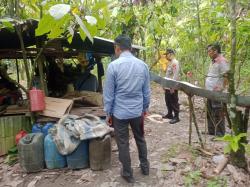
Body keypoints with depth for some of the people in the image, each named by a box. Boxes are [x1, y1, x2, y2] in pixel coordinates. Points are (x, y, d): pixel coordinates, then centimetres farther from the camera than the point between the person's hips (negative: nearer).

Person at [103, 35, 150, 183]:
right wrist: (145, 107, 18)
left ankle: (128, 174, 27)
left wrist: (108, 112, 2)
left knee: (123, 143, 12)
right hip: (138, 111, 4)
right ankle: (145, 166, 41)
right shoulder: (143, 65, -3)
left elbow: (108, 93, -10)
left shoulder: (113, 66, -15)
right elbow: (147, 91, 5)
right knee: (140, 139, 23)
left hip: (120, 112, -4)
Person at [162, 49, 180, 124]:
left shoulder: (175, 62, -16)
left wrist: (172, 87, -25)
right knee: (168, 101, 17)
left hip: (172, 87, -10)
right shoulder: (170, 63, 16)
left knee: (174, 102, -2)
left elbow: (175, 75, -23)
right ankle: (170, 114, 30)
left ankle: (176, 117, 7)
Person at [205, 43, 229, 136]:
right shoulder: (213, 61, 17)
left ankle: (220, 133, 9)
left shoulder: (222, 61, -12)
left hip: (217, 92, -10)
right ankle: (211, 131, 29)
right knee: (210, 112, 16)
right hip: (210, 91, 10)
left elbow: (227, 76, -18)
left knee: (217, 113, -2)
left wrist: (222, 87, -21)